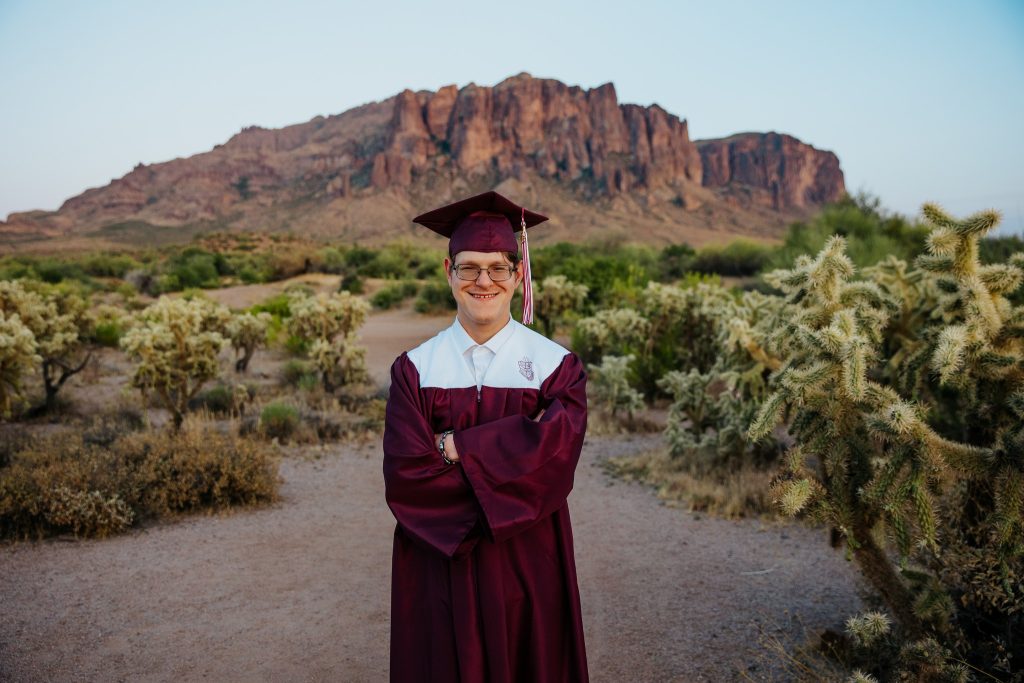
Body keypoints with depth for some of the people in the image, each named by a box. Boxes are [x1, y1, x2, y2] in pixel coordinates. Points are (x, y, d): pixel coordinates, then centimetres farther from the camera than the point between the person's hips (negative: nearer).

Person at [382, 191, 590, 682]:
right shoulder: (415, 369, -3)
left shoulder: (556, 365, -5)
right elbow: (405, 480, -13)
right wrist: (511, 480, -19)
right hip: (439, 573, 1)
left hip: (528, 572, 0)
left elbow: (553, 466, -20)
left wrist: (454, 448, -18)